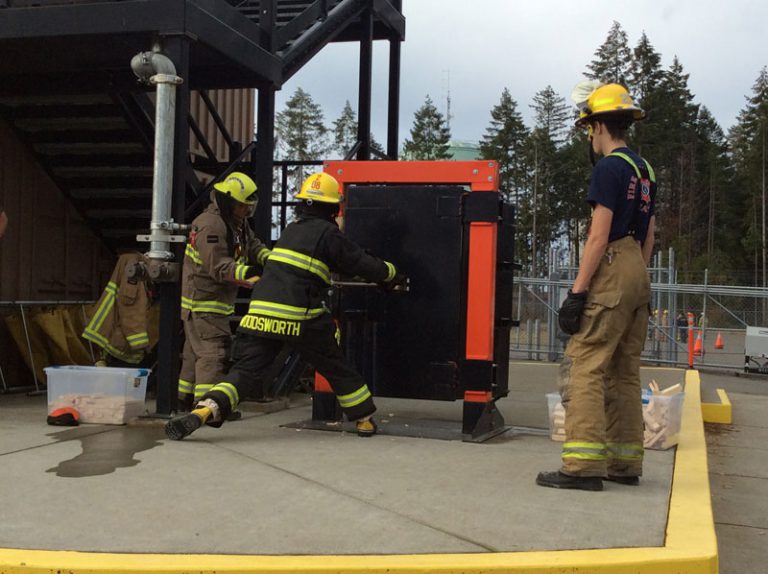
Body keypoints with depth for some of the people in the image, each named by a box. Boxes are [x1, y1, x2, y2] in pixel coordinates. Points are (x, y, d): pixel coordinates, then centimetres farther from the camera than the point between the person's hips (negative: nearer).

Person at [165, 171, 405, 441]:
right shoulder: (327, 233, 1)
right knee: (337, 368, 14)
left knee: (243, 370, 1)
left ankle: (205, 410, -21)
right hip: (300, 317, -4)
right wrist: (391, 273, 24)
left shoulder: (292, 229, 23)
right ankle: (364, 419, 25)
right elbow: (361, 263, 5)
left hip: (262, 313, 5)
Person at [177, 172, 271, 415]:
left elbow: (252, 244, 13)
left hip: (219, 300, 10)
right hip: (203, 301, -10)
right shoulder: (211, 225, -21)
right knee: (213, 351, -14)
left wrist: (269, 258, -7)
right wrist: (248, 272, -37)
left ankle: (186, 399, 24)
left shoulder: (238, 222, 12)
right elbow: (219, 266, -27)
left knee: (196, 351, 15)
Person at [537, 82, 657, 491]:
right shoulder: (644, 170, 18)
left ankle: (583, 465, -13)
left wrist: (576, 293, -17)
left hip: (610, 275, -9)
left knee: (585, 368, -10)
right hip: (638, 275, 9)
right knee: (624, 372, 12)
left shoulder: (609, 169, -11)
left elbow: (599, 236, -17)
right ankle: (625, 463, 17)